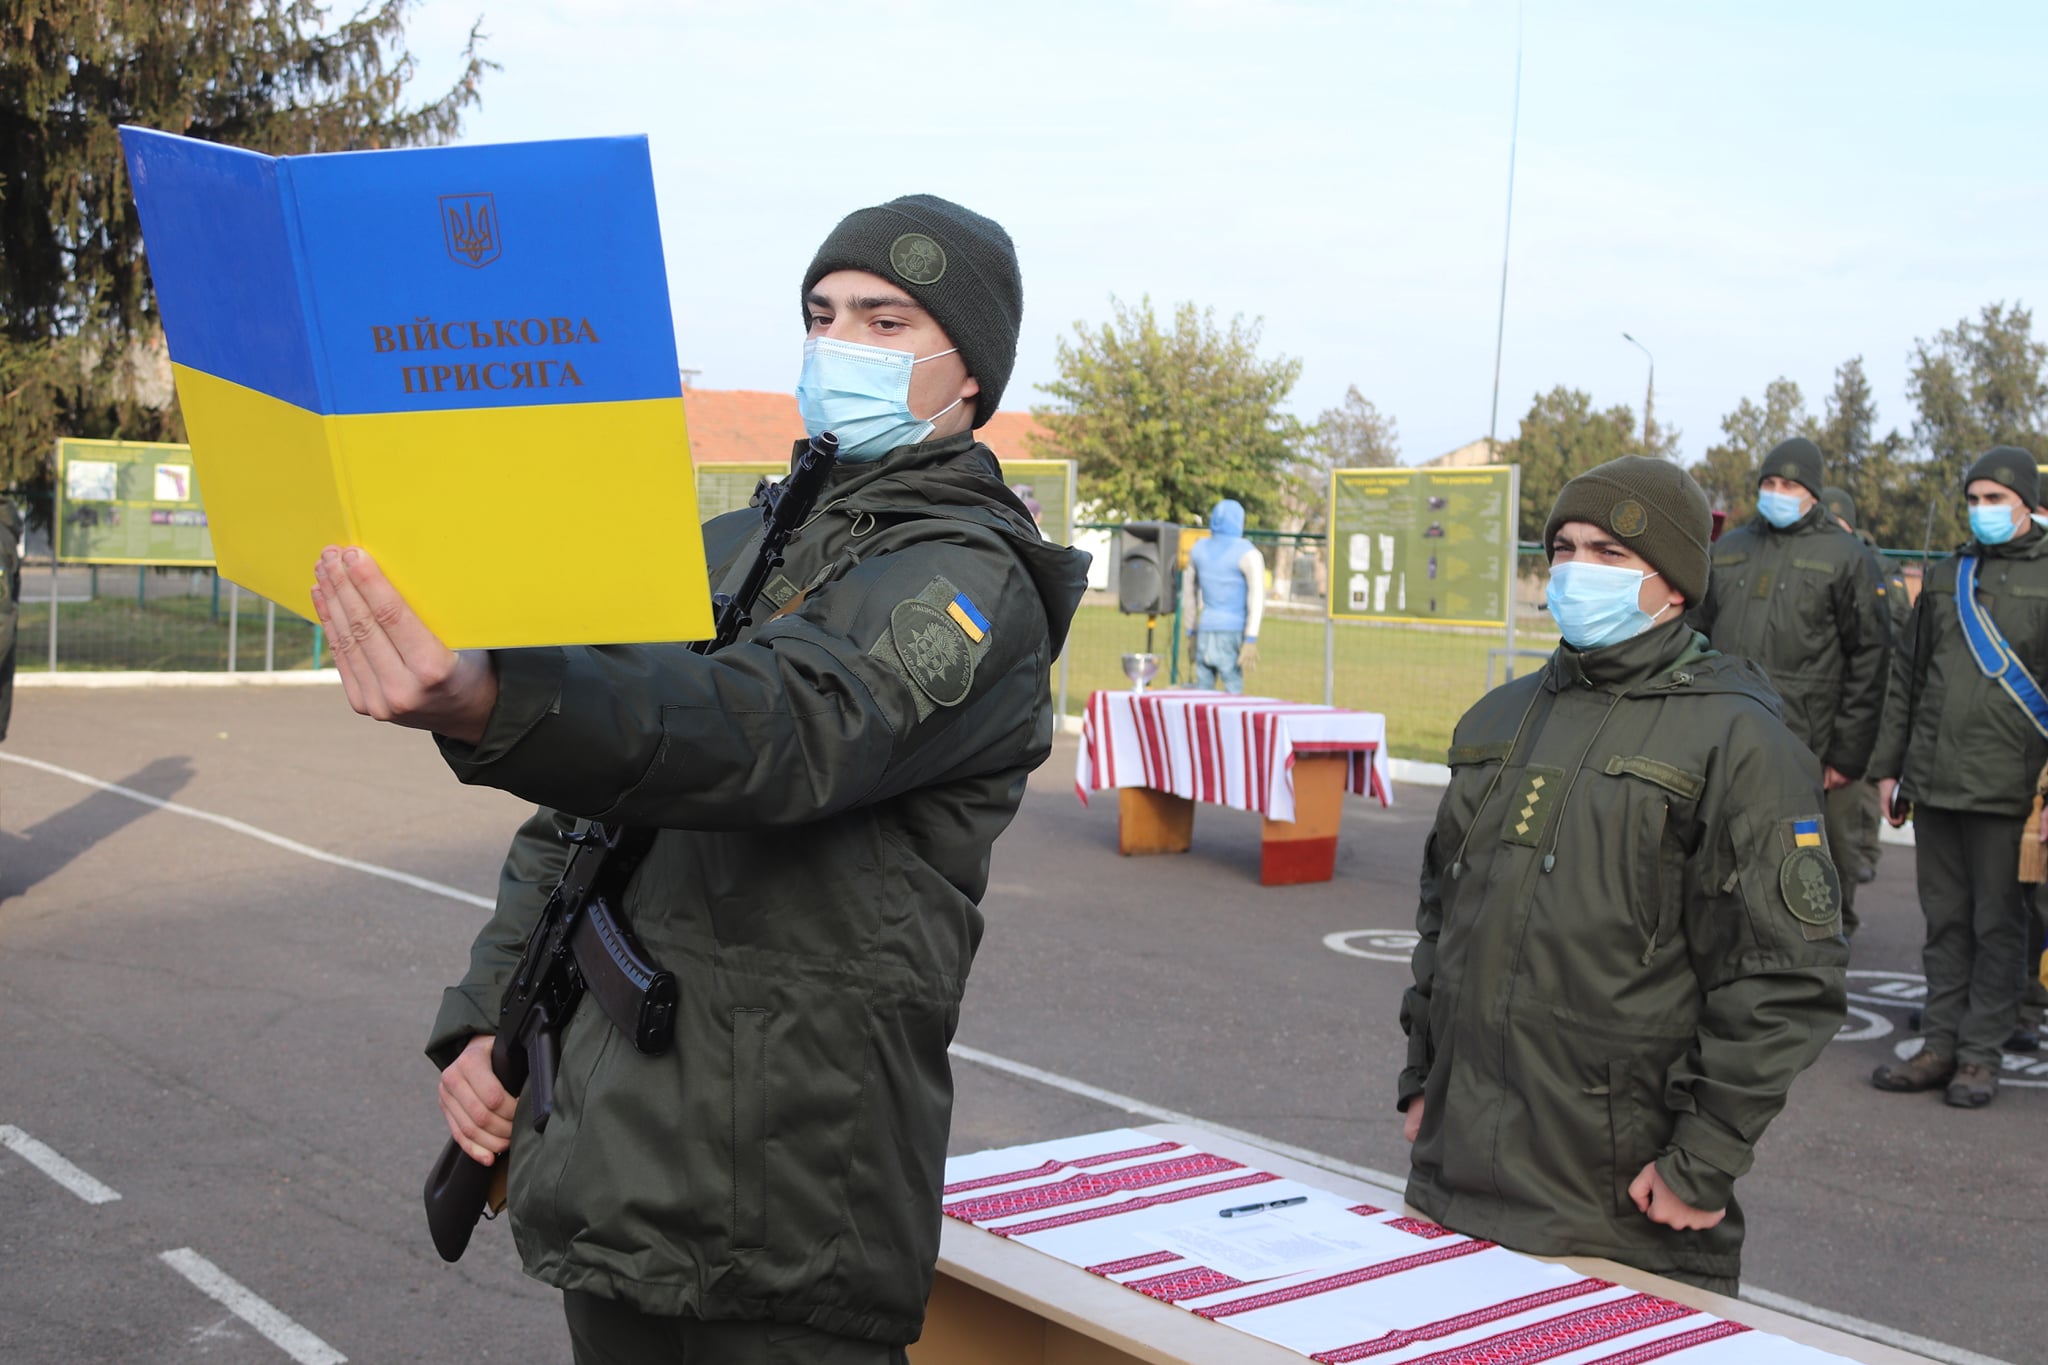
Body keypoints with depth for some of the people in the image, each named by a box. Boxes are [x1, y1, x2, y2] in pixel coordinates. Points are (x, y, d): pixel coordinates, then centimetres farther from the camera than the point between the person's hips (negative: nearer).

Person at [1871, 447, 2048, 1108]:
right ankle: (1942, 1044, 18)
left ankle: (1982, 1052, 11)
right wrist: (1888, 766, 15)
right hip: (1934, 781, 5)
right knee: (1945, 921, 11)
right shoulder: (1945, 576, 15)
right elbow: (1906, 677, 19)